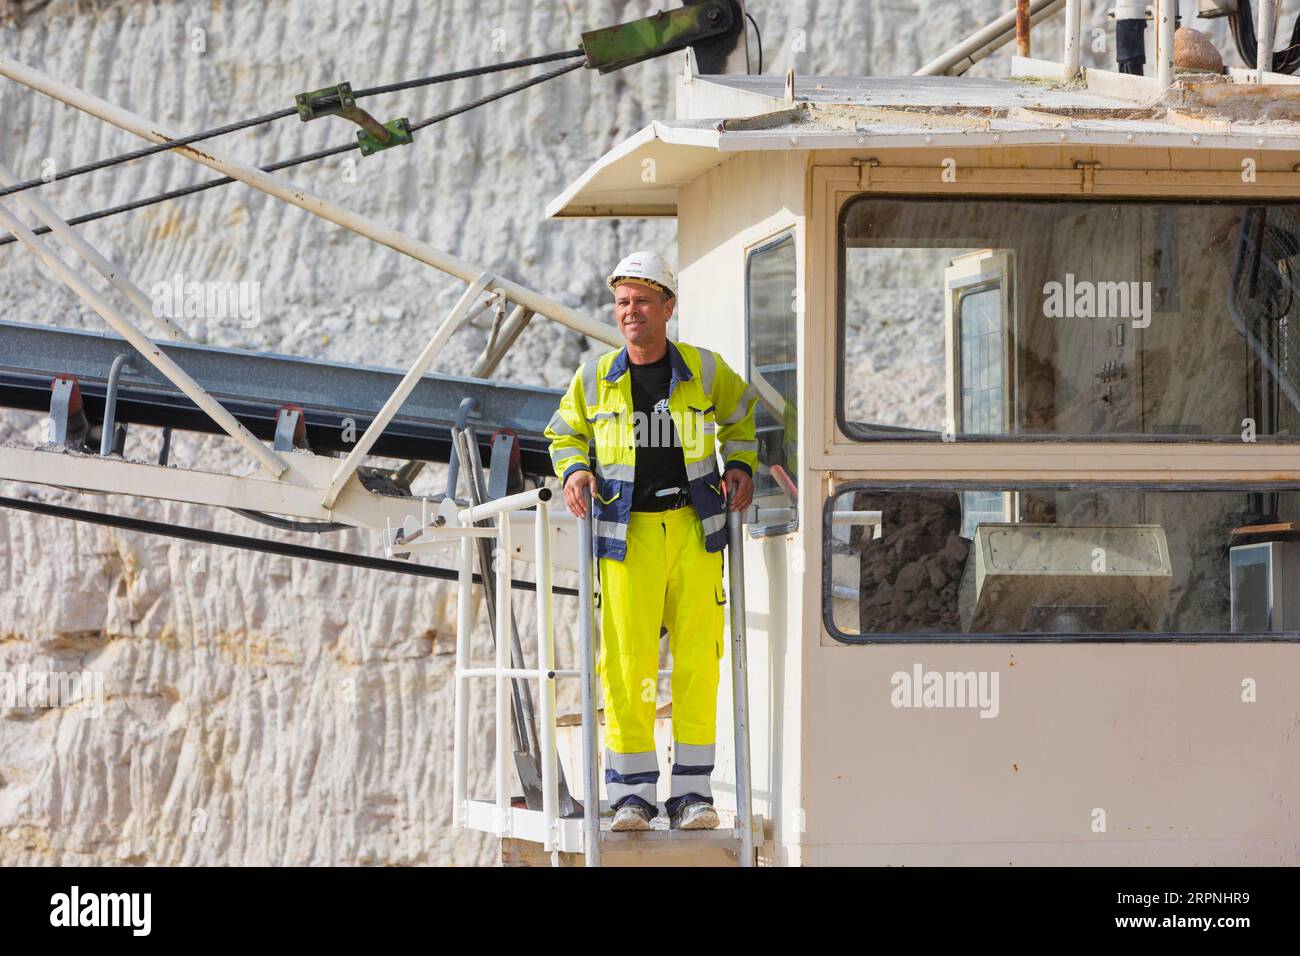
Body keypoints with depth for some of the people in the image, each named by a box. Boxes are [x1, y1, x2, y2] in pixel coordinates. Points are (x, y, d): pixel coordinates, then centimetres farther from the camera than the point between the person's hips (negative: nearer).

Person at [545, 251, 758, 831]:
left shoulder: (705, 371, 4)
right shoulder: (595, 380, 4)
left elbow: (741, 415, 23)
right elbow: (565, 434, 19)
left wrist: (740, 466, 8)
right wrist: (573, 471, -1)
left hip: (695, 528, 0)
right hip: (628, 533, 0)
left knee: (698, 661, 0)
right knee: (626, 662, -5)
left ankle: (692, 790, 7)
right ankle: (632, 790, 3)